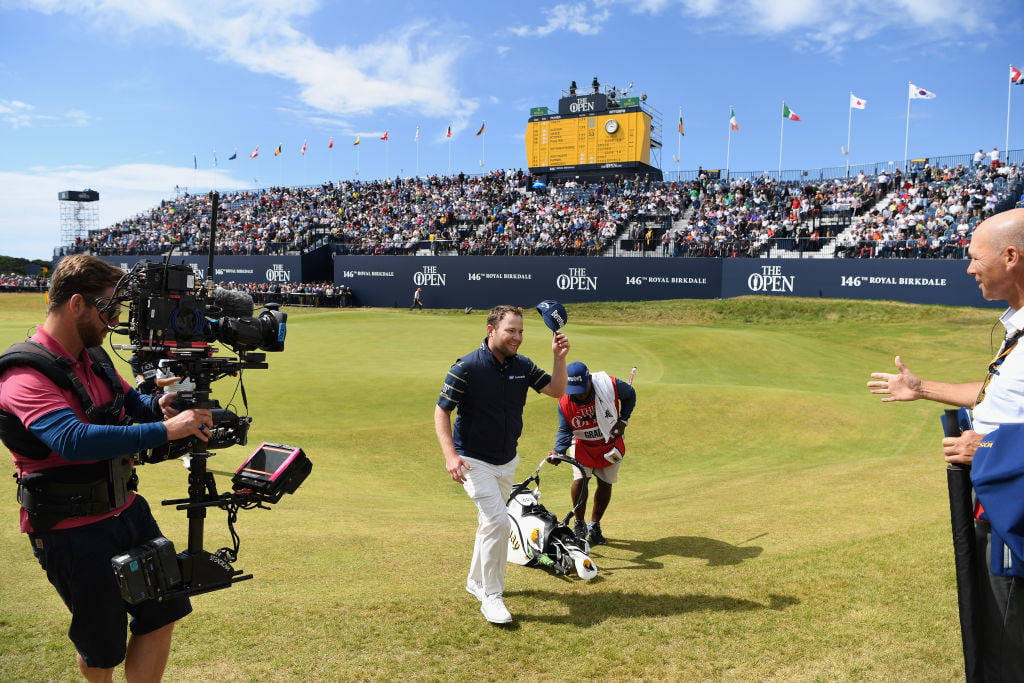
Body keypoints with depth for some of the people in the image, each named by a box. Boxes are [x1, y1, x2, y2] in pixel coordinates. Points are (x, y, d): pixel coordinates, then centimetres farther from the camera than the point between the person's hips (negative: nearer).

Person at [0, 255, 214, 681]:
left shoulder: (93, 357, 6)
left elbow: (128, 399, 22)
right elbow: (74, 440, -37)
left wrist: (156, 405, -2)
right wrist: (164, 430, -39)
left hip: (126, 510, 8)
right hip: (73, 530, -7)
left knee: (162, 613, 11)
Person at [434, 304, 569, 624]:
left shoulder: (523, 366, -1)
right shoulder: (466, 367, -18)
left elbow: (556, 390, 0)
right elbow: (442, 411, -14)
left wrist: (559, 357, -17)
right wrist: (450, 455, -25)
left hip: (507, 461, 7)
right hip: (474, 461, -6)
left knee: (490, 523, 20)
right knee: (497, 521, -18)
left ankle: (476, 581, 41)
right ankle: (491, 597, -4)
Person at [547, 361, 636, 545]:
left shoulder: (611, 385, -24)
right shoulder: (564, 403, -22)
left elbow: (630, 395, -3)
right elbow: (565, 430, -16)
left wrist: (623, 420, -11)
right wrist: (558, 450, -34)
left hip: (610, 442, 1)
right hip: (582, 443, -1)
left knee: (605, 484, 4)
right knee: (580, 479, -18)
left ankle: (594, 526, 23)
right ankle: (579, 525, 2)